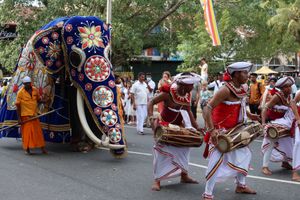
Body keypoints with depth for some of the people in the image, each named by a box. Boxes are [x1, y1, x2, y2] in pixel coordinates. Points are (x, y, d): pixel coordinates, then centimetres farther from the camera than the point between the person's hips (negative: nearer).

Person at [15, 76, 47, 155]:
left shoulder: (35, 90, 3)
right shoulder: (20, 92, -8)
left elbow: (38, 100, 17)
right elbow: (18, 106, -6)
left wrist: (44, 101, -7)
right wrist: (19, 118, -10)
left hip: (34, 115, 4)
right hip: (25, 115, -4)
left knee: (38, 131, 6)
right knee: (27, 131, -1)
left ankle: (42, 148, 13)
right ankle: (27, 149, 12)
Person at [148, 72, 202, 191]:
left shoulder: (187, 95, -6)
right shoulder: (168, 93, -25)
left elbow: (188, 111, 4)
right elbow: (151, 103, -23)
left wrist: (196, 127, -1)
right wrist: (152, 119, -35)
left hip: (178, 126, 7)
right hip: (164, 125, -7)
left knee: (183, 149, 13)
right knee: (161, 151, -8)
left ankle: (184, 175, 28)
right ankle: (157, 180, 0)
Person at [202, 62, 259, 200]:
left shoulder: (242, 89, 1)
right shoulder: (225, 90, -24)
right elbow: (207, 109, -28)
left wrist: (249, 115, 11)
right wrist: (212, 130, -35)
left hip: (233, 130, 9)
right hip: (220, 130, -9)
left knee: (244, 154, 18)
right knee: (217, 160, -15)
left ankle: (241, 185, 34)